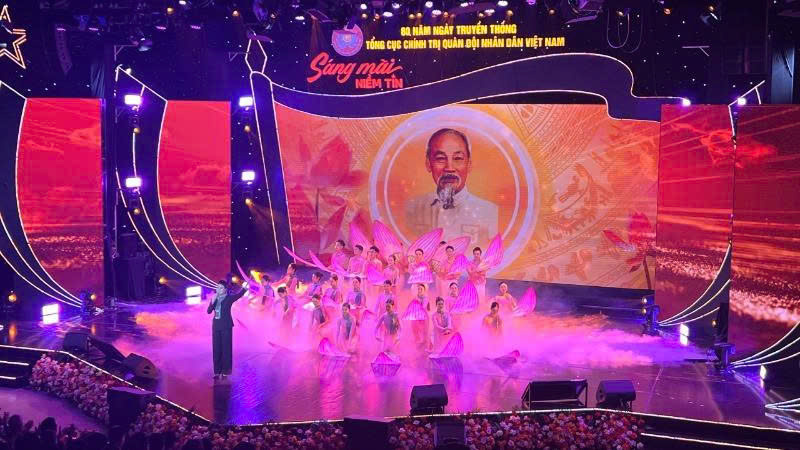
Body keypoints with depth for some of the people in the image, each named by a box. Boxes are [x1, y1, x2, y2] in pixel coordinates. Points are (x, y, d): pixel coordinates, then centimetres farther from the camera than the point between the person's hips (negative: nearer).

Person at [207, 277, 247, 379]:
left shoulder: (229, 298, -3)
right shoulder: (215, 298, 9)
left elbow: (238, 295, -15)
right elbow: (209, 311, 3)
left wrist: (244, 288, -30)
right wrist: (212, 302, -12)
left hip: (226, 326, -5)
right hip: (216, 325, 5)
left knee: (226, 348, 0)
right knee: (216, 348, 5)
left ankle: (226, 371, 9)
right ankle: (217, 371, 11)